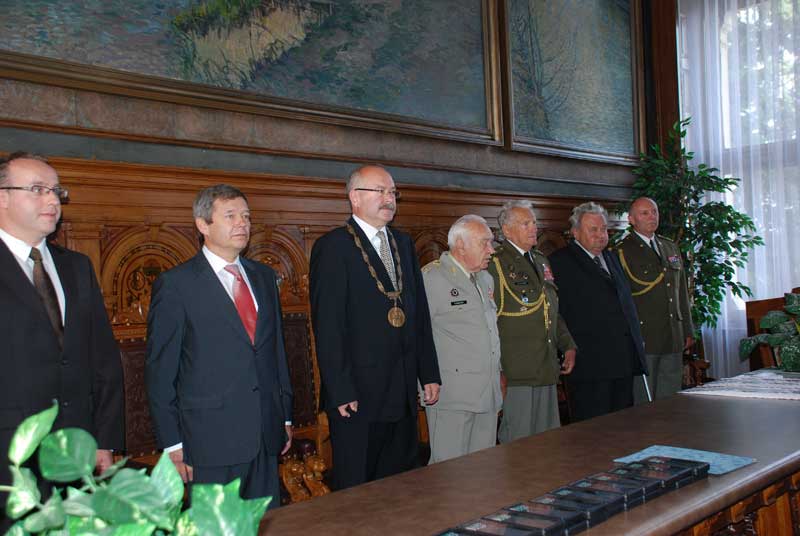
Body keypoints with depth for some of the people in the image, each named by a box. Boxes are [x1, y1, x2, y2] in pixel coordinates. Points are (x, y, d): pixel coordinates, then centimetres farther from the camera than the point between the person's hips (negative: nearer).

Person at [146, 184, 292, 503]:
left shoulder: (263, 276, 12)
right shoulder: (175, 284, -6)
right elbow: (160, 371, -6)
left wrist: (285, 417, 14)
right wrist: (172, 443, -8)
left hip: (267, 435, 5)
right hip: (211, 440, -5)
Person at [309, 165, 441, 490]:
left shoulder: (404, 244, 14)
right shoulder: (333, 247, -8)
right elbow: (328, 327, -13)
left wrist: (429, 375, 11)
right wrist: (340, 392, -17)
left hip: (404, 396, 7)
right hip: (357, 396, -6)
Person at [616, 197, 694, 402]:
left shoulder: (671, 247, 17)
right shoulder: (623, 251, -5)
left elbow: (682, 291, 20)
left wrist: (688, 331, 17)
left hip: (673, 339, 6)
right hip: (643, 338, -6)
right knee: (643, 402, -2)